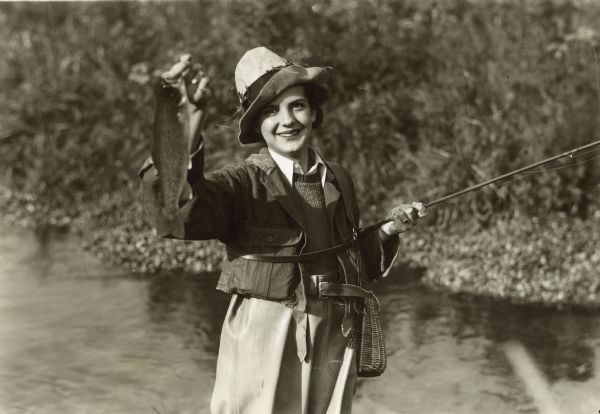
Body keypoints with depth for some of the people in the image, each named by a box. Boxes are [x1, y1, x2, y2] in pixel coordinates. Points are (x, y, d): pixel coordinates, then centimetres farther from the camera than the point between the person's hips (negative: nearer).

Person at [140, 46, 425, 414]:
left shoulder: (339, 181, 10)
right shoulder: (243, 185, -7)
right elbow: (177, 215, -29)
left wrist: (389, 230, 8)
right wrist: (184, 140, -43)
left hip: (333, 351, 5)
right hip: (261, 347, -5)